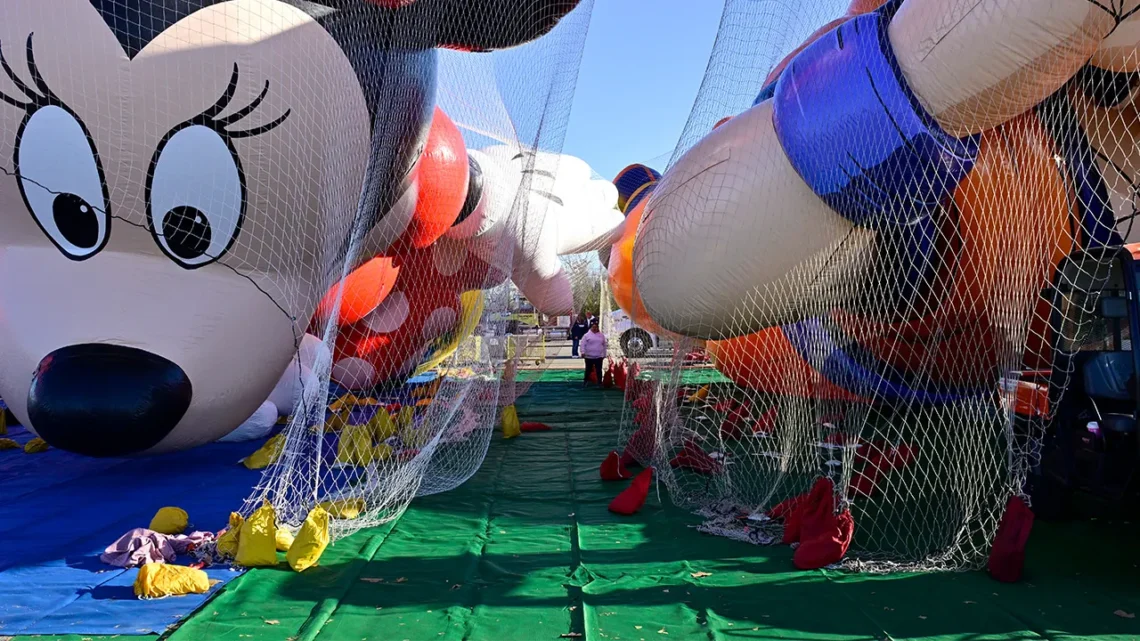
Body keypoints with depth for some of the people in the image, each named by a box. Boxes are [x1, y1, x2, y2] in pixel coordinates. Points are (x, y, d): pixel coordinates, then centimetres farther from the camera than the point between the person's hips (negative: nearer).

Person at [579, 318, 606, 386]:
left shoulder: (601, 335, 7)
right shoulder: (587, 335, -3)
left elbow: (604, 345, 13)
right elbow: (583, 344, -8)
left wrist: (604, 354, 13)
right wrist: (583, 352, -21)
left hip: (599, 357, 2)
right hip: (589, 356, -2)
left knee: (599, 370, 2)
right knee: (588, 370, 9)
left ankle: (599, 382, 8)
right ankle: (586, 381, 22)